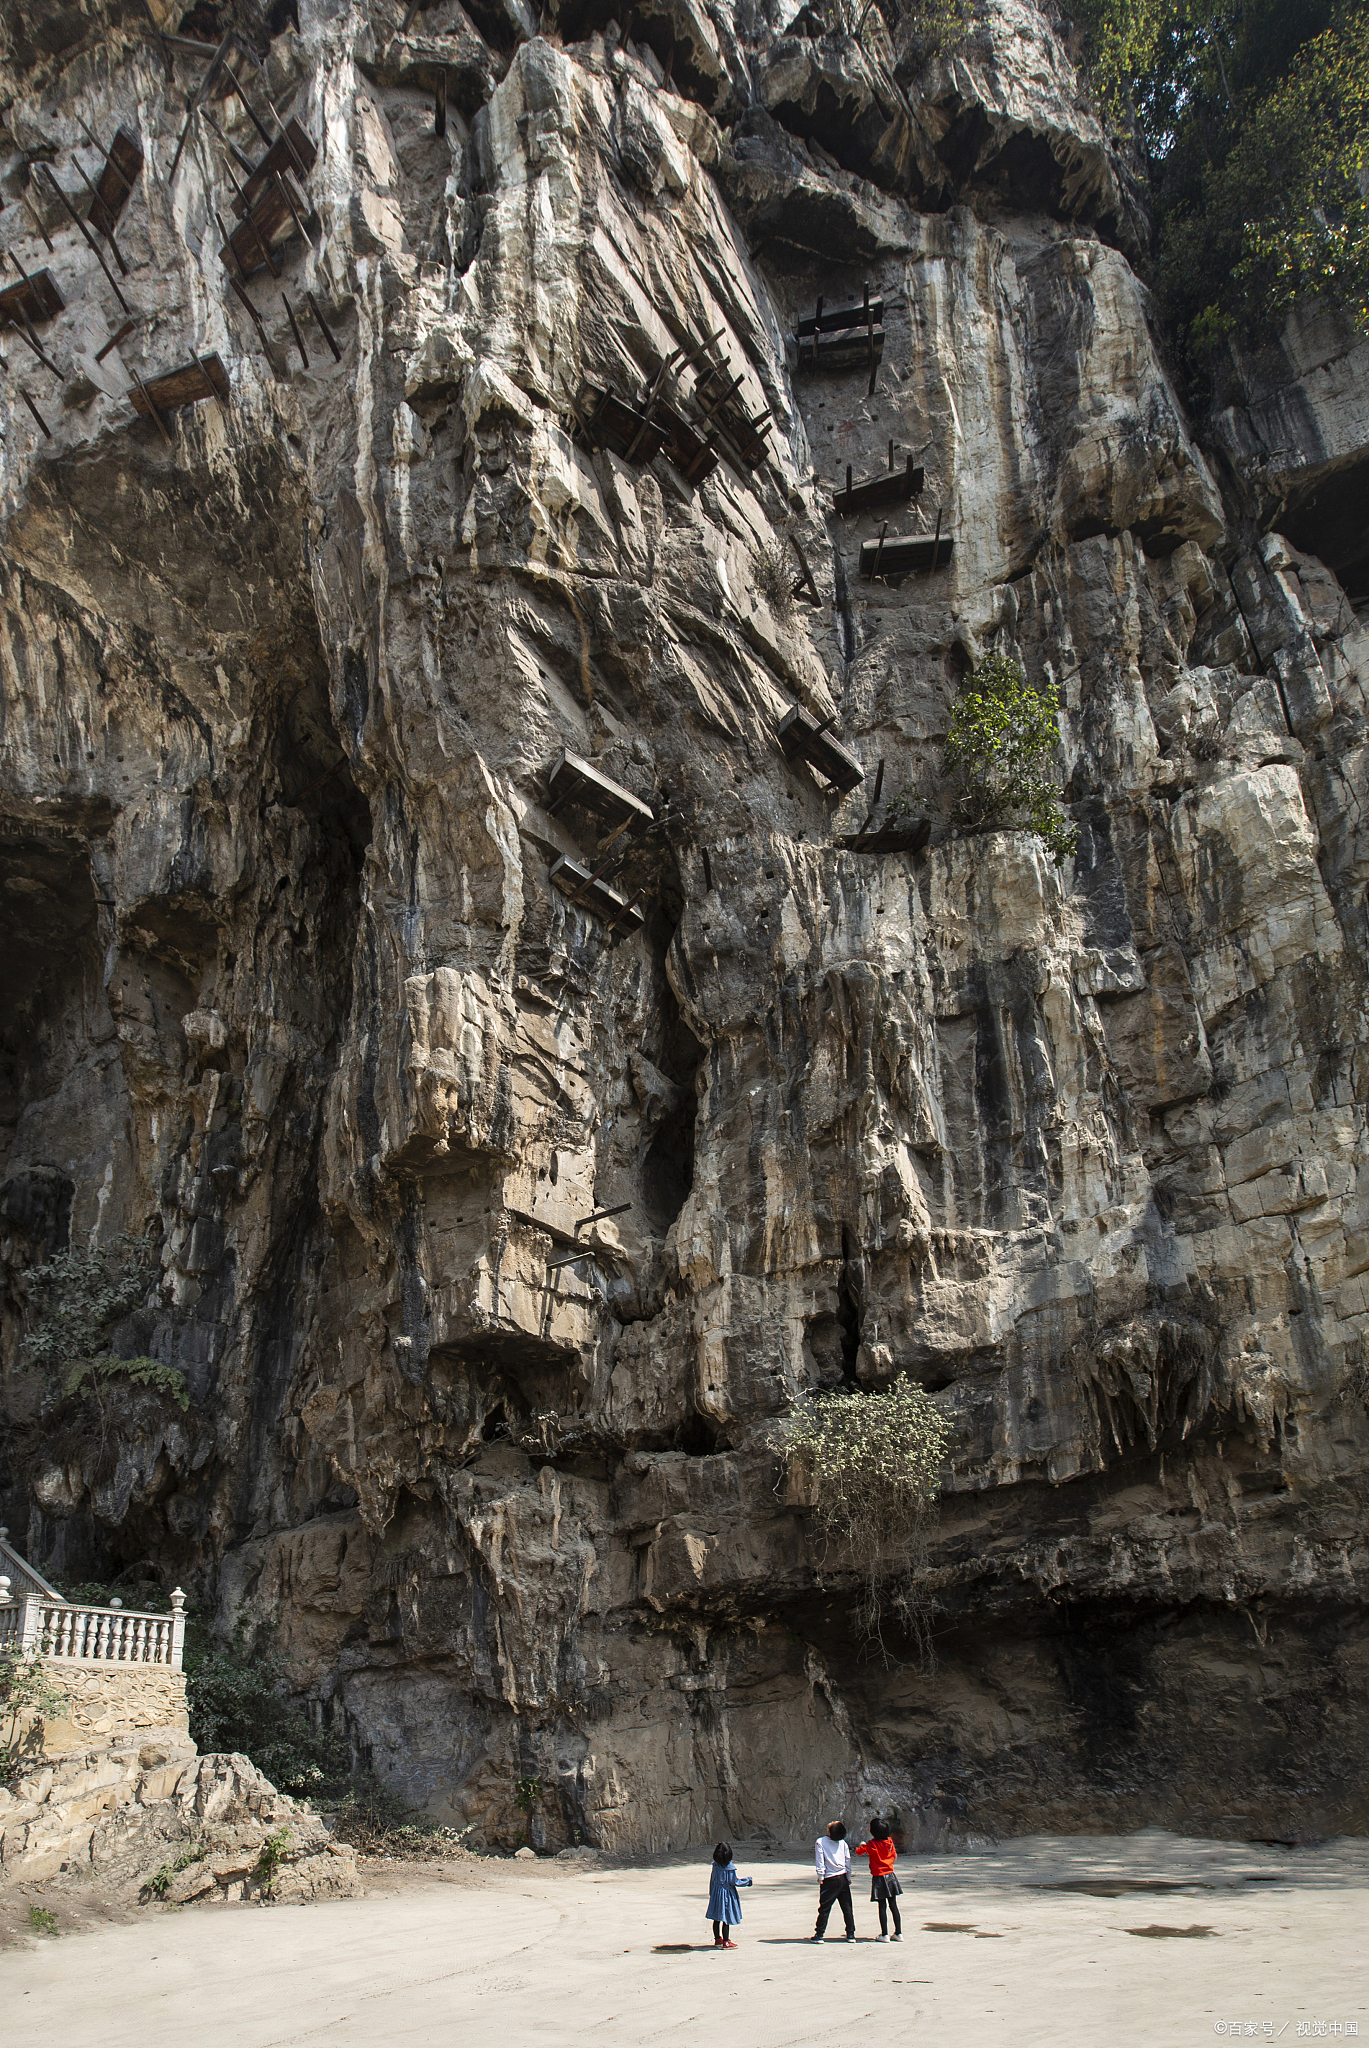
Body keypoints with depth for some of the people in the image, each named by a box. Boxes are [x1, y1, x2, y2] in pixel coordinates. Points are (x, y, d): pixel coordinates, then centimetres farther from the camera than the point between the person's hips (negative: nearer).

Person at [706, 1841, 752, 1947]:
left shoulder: (715, 1866, -2)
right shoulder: (730, 1867, -19)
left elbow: (712, 1880, 5)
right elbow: (734, 1882, -15)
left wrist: (711, 1893, 17)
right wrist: (747, 1880, -2)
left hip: (716, 1893, 6)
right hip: (727, 1893, -6)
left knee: (716, 1919, 15)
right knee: (726, 1920, 2)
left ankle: (717, 1939, 26)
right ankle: (726, 1942, 6)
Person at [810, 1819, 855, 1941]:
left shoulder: (820, 1842, -9)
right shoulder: (843, 1843, 1)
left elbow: (820, 1861, -10)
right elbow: (848, 1861, 6)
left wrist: (820, 1877, -3)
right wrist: (848, 1877, 14)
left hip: (829, 1880, -3)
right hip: (843, 1878, 3)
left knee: (824, 1908, 5)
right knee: (847, 1907, 10)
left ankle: (819, 1934, 8)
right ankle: (851, 1934, 12)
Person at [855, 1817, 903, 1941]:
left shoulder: (872, 1844, -15)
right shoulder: (889, 1841, -1)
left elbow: (859, 1851, -9)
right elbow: (895, 1857, 11)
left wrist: (861, 1845, 12)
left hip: (878, 1877, -4)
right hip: (890, 1875, 4)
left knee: (882, 1907, 2)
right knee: (893, 1905, 11)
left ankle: (884, 1934, 4)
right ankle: (898, 1933, 14)